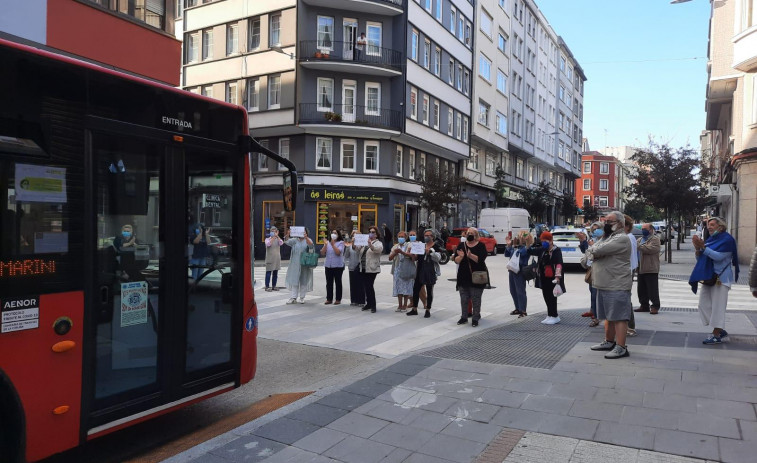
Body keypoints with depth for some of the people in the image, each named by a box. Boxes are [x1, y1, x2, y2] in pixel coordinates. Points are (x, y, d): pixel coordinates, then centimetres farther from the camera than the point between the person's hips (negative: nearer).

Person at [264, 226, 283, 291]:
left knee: (275, 273, 8)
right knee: (268, 273, -3)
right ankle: (267, 287, 1)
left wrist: (277, 236, -20)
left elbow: (281, 243, -12)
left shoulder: (278, 239, 9)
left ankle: (274, 286, 16)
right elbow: (268, 244, -20)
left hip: (277, 259, 4)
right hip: (270, 259, -4)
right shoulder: (267, 239, 1)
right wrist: (273, 237, -20)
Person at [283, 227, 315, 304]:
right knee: (294, 280, 1)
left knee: (304, 281, 5)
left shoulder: (308, 240, 1)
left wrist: (306, 237, -40)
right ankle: (293, 297, 4)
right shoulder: (295, 240, 6)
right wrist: (287, 235, -32)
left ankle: (302, 297, 15)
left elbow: (311, 245, -21)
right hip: (295, 264, 2)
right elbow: (287, 241, -10)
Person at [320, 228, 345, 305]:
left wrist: (333, 244, -17)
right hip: (328, 265, 4)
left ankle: (338, 299, 10)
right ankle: (329, 299, 14)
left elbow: (338, 252, -16)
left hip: (338, 266, -4)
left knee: (338, 282, 3)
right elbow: (322, 253, 4)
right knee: (329, 283, 7)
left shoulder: (341, 243, -2)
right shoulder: (328, 242, 10)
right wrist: (325, 245, -9)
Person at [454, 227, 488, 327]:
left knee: (476, 299, 0)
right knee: (464, 299, 9)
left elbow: (481, 259, -16)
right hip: (463, 276, 3)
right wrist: (460, 256, -21)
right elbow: (456, 261, 0)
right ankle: (464, 317, 20)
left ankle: (476, 318, 9)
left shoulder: (481, 246, -2)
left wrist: (471, 255, -31)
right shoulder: (461, 245, 7)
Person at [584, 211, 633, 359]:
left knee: (619, 317, -5)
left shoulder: (621, 238, -13)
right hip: (604, 285, 10)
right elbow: (592, 250, 19)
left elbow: (600, 250, -24)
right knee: (608, 316, 19)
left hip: (617, 287, -10)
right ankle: (609, 342, 30)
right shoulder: (606, 238, 19)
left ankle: (621, 347, -1)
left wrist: (591, 251, -3)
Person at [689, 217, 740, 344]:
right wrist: (698, 249, -4)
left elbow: (719, 256, -21)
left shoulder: (727, 239, -8)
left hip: (720, 278, -8)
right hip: (708, 277, 8)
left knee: (718, 306, -6)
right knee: (704, 304, 7)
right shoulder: (710, 239, 14)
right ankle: (721, 331, 18)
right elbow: (700, 258, 14)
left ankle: (717, 335, 0)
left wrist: (703, 247, -25)